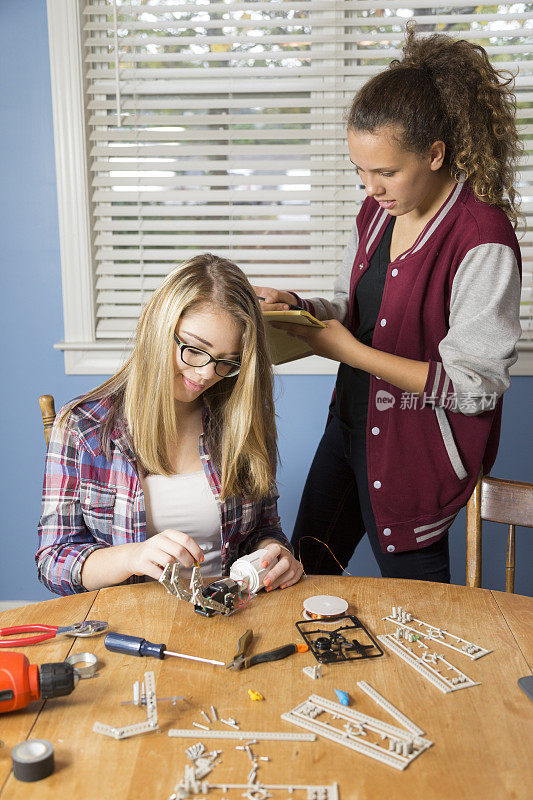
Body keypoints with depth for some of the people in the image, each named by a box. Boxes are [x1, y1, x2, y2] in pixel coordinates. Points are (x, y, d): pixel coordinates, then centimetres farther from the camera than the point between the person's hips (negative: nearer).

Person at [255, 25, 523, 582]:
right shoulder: (378, 211, 1)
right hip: (350, 426, 8)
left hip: (417, 455, -7)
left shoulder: (484, 240, -23)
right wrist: (297, 307, -7)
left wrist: (349, 350, -22)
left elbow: (474, 386, -23)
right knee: (304, 575, 22)